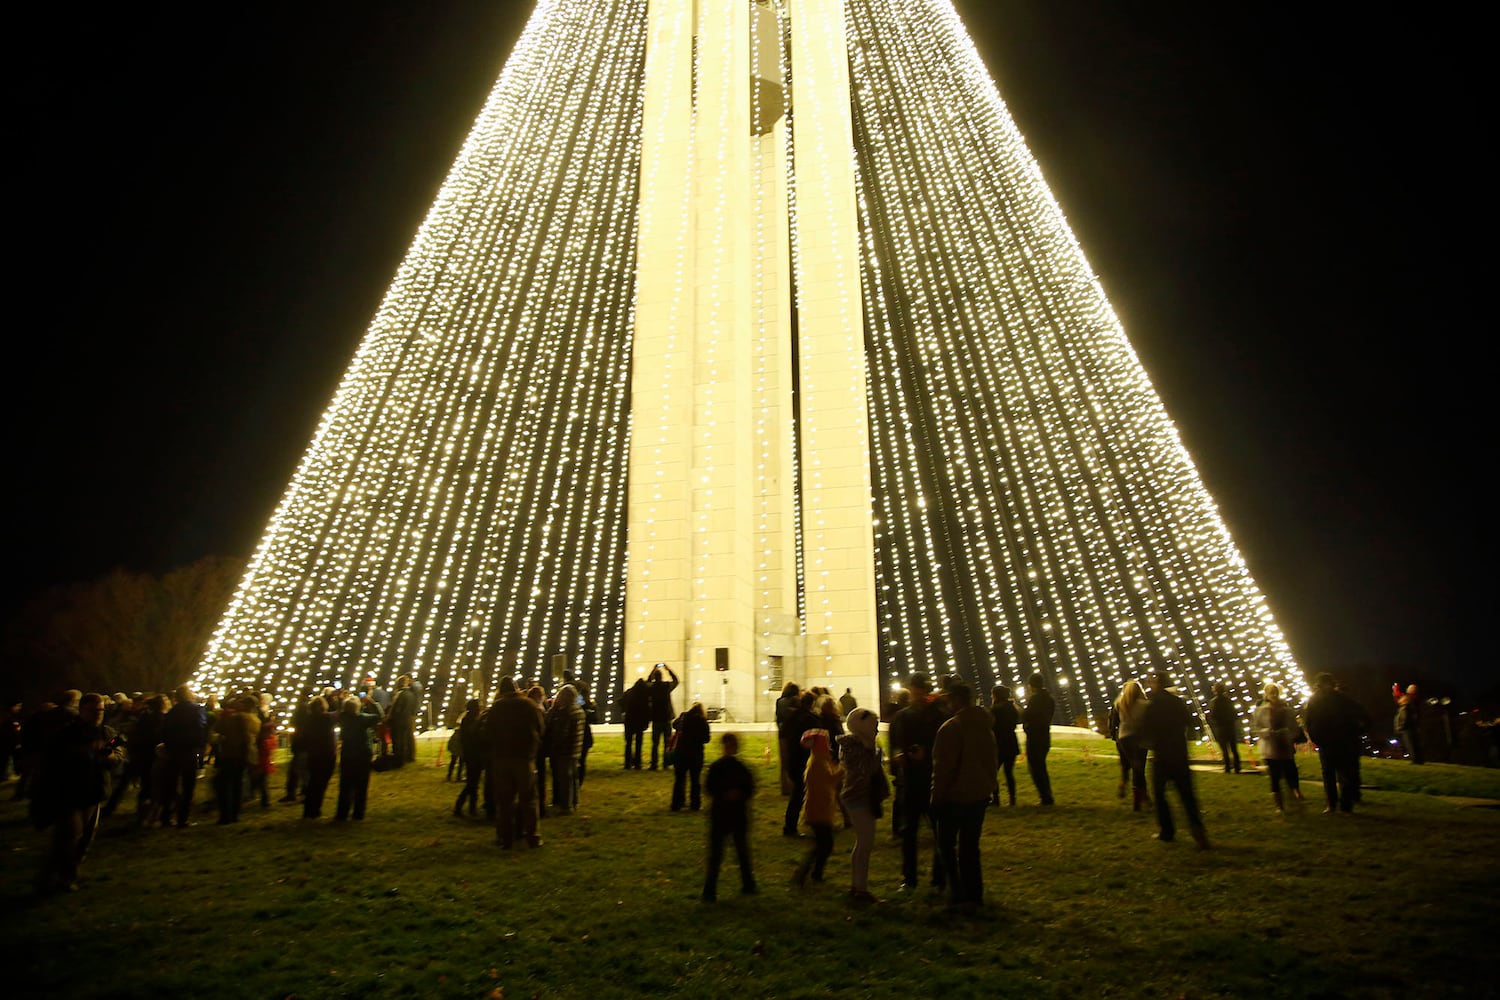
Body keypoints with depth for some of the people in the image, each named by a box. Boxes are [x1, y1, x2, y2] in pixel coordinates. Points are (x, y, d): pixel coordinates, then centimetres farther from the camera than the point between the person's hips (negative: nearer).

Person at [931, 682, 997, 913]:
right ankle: (974, 894, 19)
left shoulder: (951, 727, -18)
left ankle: (959, 894, 2)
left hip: (956, 796, -7)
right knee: (970, 846, 16)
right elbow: (993, 760, 15)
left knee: (946, 844, 7)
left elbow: (943, 768, -17)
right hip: (980, 794, 7)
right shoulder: (986, 726, 7)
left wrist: (937, 799, -9)